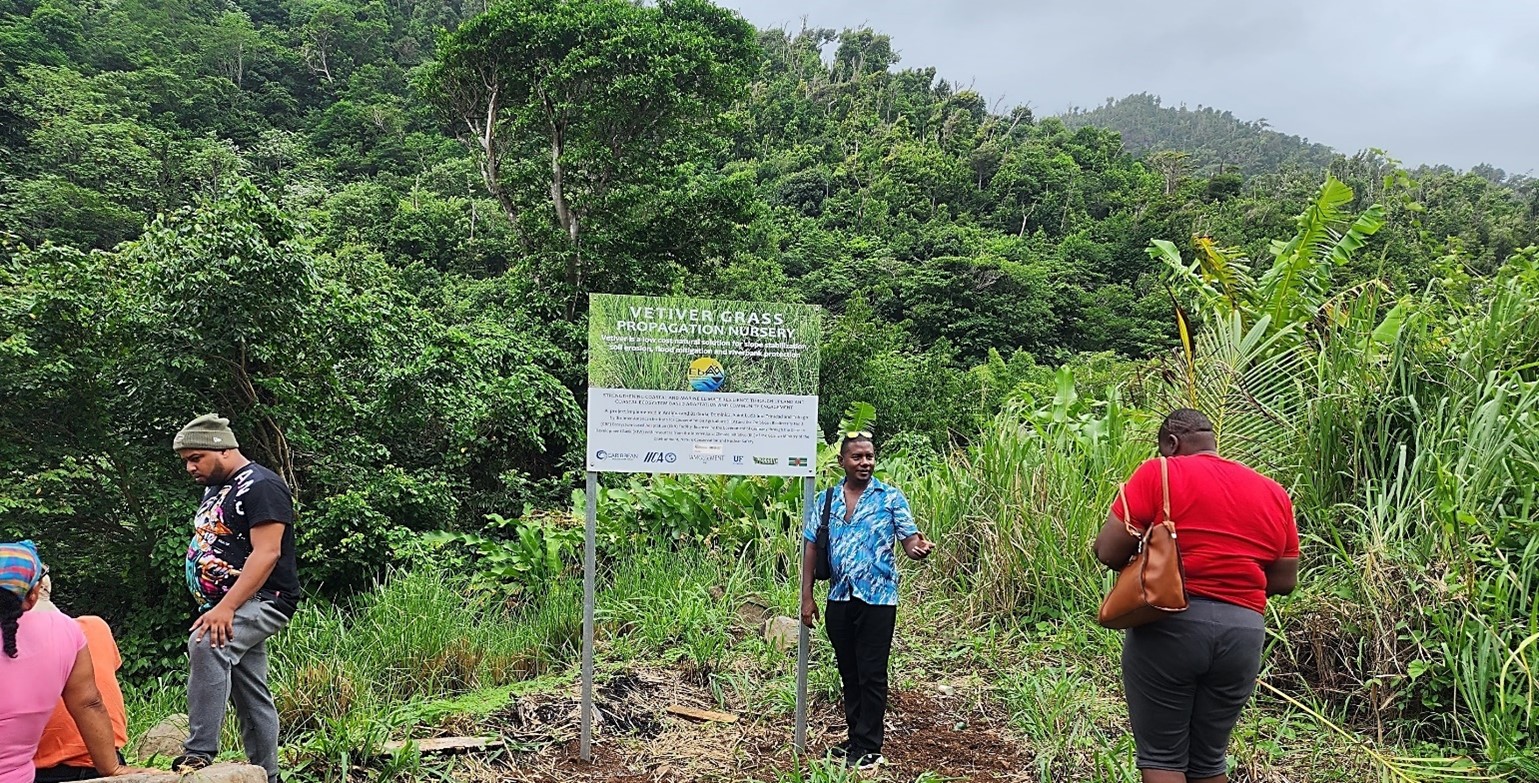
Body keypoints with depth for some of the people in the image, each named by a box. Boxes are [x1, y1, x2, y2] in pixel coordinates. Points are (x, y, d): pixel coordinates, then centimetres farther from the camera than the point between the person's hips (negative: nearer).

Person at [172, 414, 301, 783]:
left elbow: (266, 553, -23)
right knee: (251, 697, 12)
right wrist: (219, 609, 18)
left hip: (263, 601, -10)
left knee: (206, 644, -33)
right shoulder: (215, 489, 16)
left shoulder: (261, 486, -13)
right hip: (230, 607, 10)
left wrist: (226, 608, -29)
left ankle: (200, 752, -29)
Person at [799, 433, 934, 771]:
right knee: (849, 674, 14)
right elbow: (811, 547, 7)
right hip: (839, 599, 4)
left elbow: (909, 542, -7)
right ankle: (856, 738, 28)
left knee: (872, 675, 1)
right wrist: (807, 597, 3)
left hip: (877, 599, -4)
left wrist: (919, 549, -32)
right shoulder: (826, 499, 6)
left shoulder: (891, 497, -3)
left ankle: (868, 748, 11)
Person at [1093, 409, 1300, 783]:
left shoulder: (1157, 474, -3)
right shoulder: (1274, 494, 12)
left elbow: (1108, 552, -8)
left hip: (1168, 626, -5)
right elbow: (1285, 581, 13)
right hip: (1242, 634, 5)